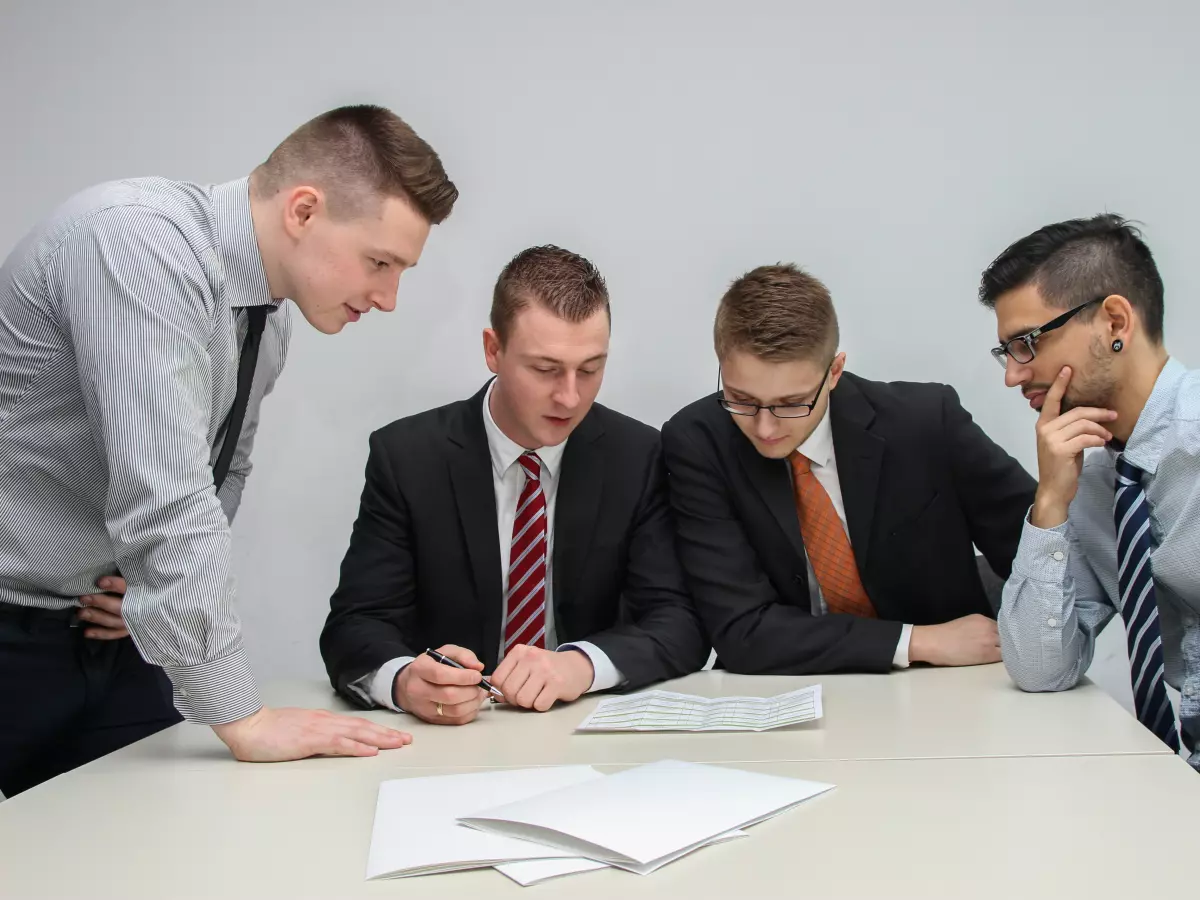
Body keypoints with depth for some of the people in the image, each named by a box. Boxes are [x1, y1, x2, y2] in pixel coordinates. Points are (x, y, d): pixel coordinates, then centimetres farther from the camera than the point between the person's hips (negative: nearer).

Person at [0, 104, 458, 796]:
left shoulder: (268, 312, 2)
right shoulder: (138, 242, -26)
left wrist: (165, 583, -4)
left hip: (106, 631, 7)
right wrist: (243, 717, -29)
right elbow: (161, 491, -32)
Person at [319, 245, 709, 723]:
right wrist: (403, 681, -33)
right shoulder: (406, 456, -6)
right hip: (447, 736, 0)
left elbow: (682, 625, -7)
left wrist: (583, 663, -28)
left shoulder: (638, 457, -3)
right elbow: (353, 627, -9)